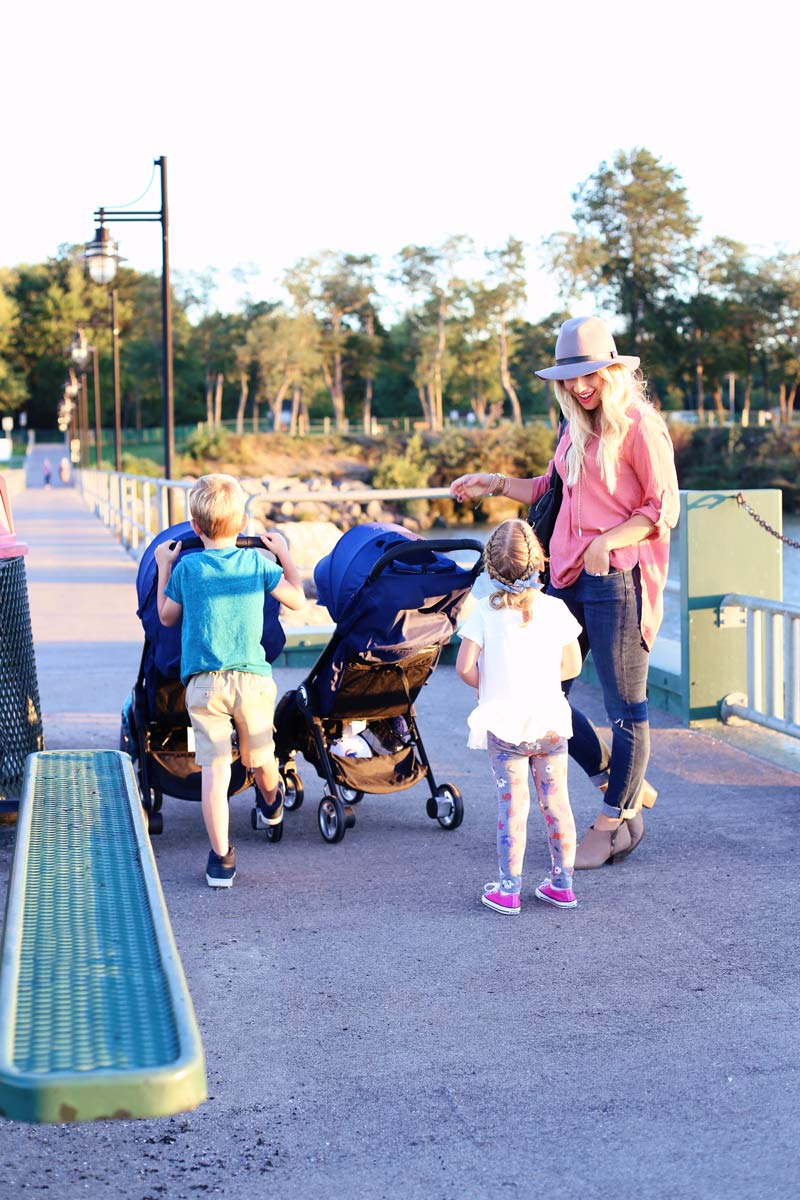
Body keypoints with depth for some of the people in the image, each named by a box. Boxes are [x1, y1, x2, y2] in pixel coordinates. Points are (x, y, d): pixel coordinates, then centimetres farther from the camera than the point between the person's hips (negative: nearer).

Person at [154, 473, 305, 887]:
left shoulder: (186, 567, 0)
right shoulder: (258, 562, 1)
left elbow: (166, 617, 14)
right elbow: (297, 600, 13)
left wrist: (163, 568, 23)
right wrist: (285, 555, 25)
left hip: (203, 682, -1)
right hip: (253, 679, 2)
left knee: (214, 767, -4)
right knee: (260, 756, 23)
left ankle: (221, 857, -7)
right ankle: (270, 805, 52)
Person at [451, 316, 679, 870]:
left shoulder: (639, 426, -7)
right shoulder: (577, 430, 17)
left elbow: (665, 510, -9)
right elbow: (550, 489, 30)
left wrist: (607, 542, -20)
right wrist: (495, 483, 20)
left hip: (618, 579, -8)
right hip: (568, 576, 8)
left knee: (624, 705, 1)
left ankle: (616, 823, 14)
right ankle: (628, 788, 22)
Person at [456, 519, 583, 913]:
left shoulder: (485, 611, -9)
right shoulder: (555, 609, -4)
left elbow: (465, 667, -12)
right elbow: (571, 666, 3)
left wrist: (486, 685, 8)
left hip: (503, 724, -2)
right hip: (550, 722, 2)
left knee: (512, 805, 4)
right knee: (555, 799, 12)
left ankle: (508, 890, 9)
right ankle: (562, 884, 21)